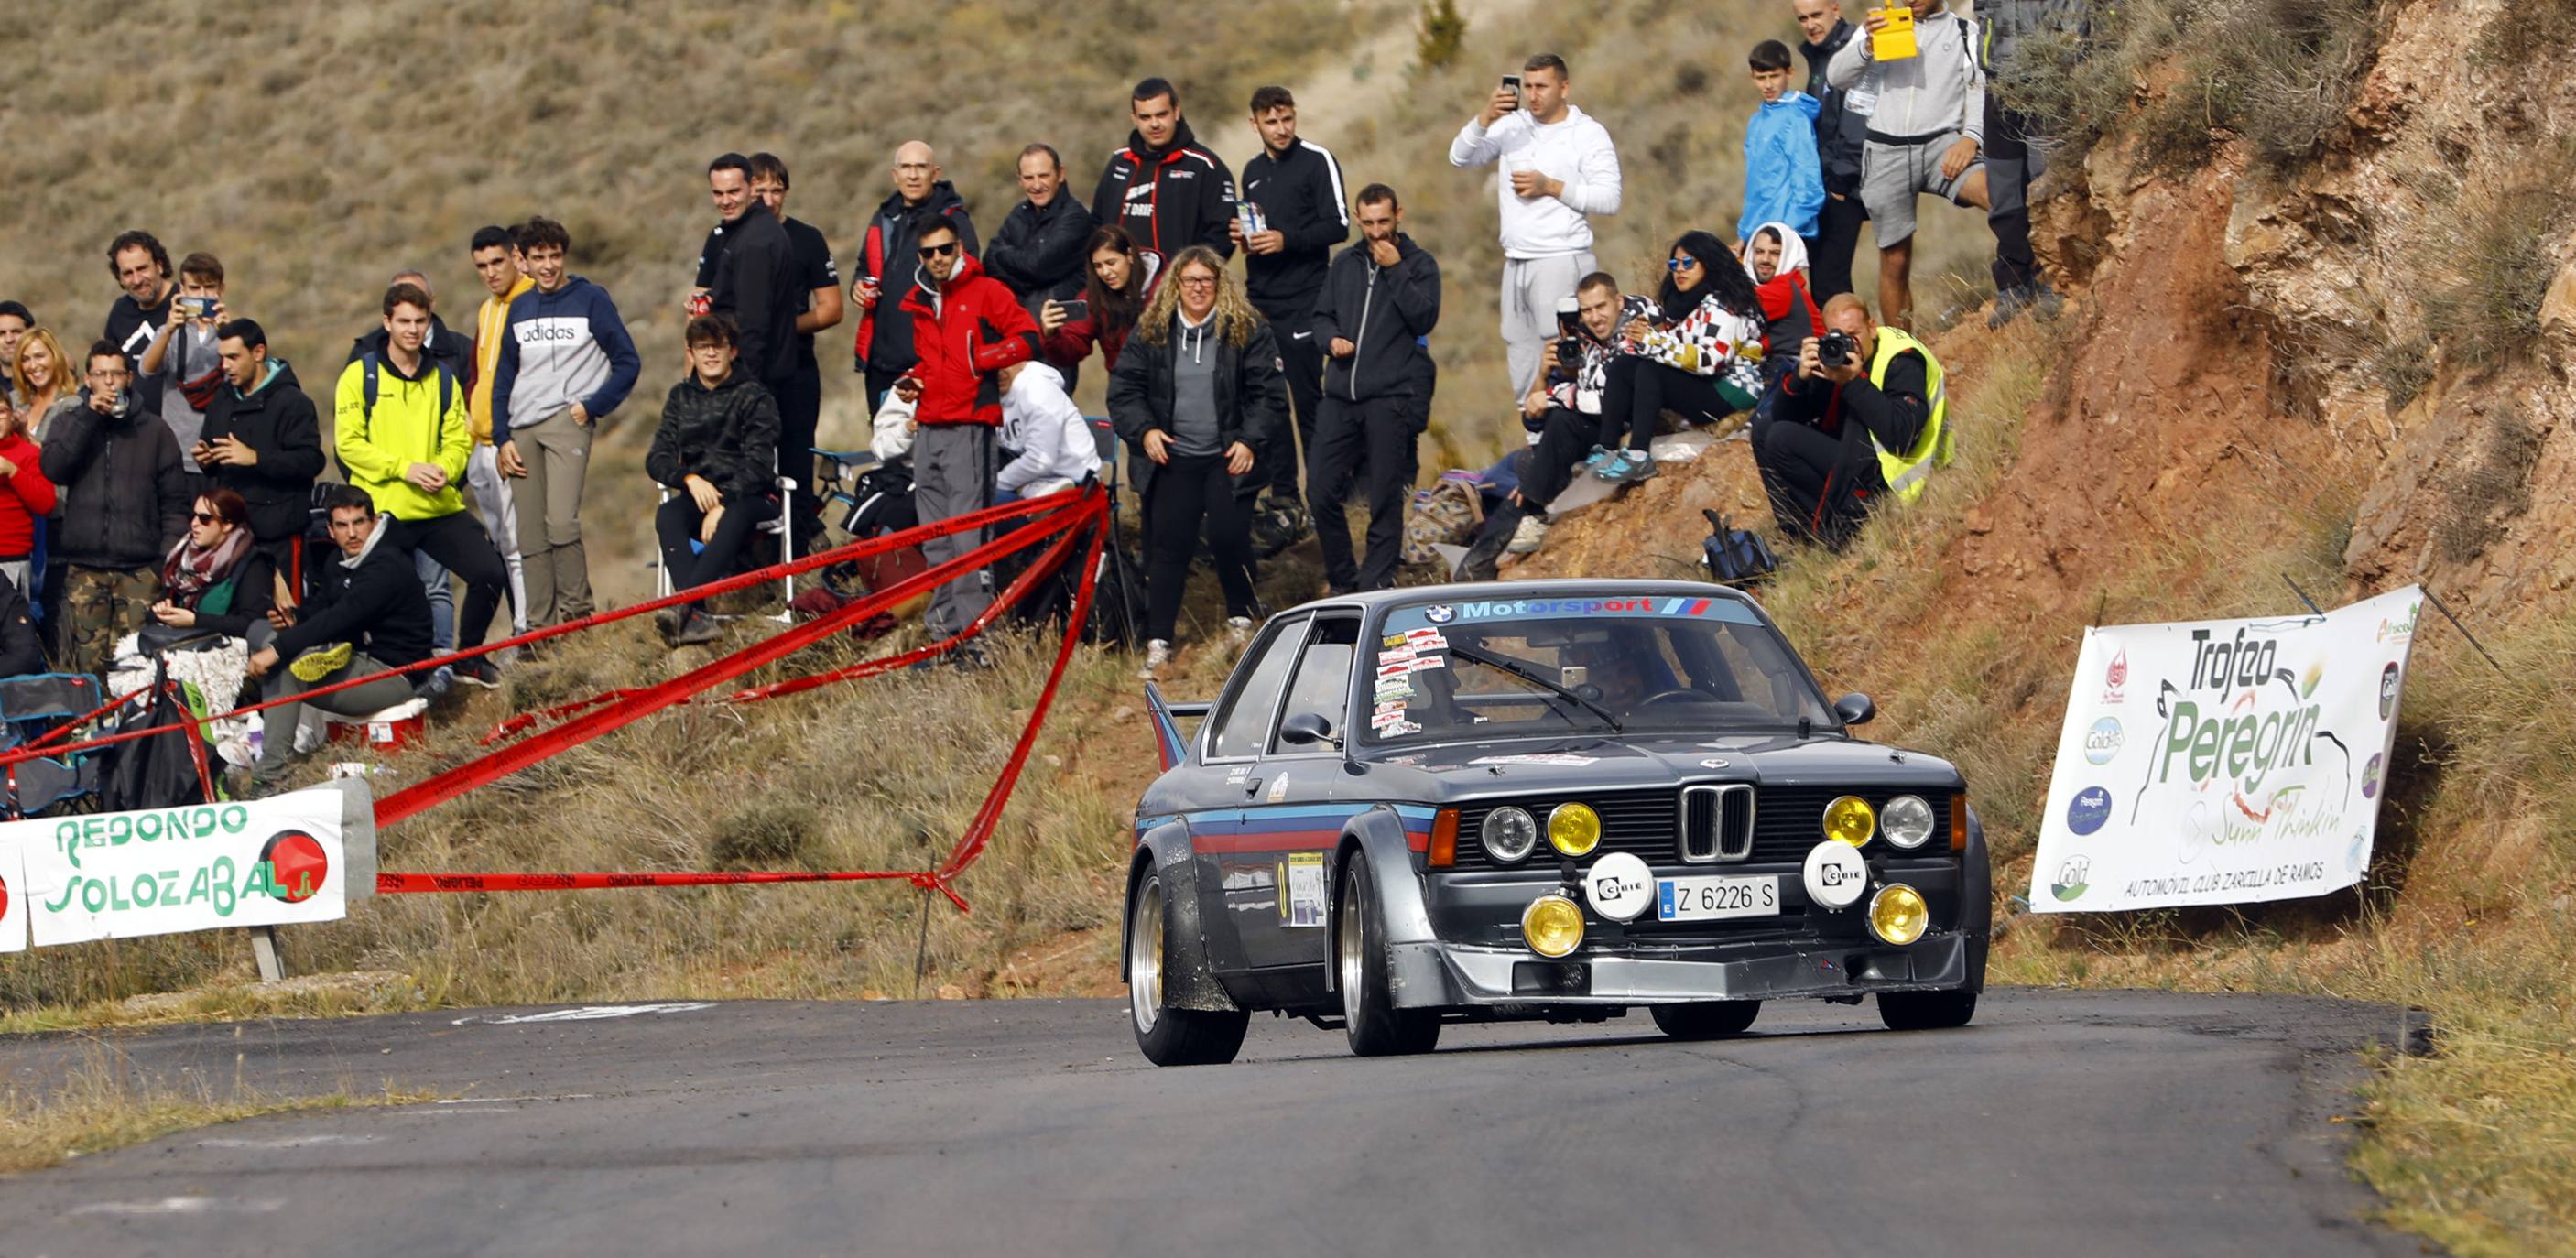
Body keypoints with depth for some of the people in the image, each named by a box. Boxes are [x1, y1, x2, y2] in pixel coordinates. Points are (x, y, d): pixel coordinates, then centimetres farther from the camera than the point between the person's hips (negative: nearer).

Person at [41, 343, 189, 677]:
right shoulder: (70, 423, 14)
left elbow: (175, 500, 8)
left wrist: (168, 558, -3)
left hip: (139, 570, -1)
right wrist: (89, 417, -7)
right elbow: (53, 468, -6)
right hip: (83, 568, 1)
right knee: (85, 665, -5)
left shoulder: (154, 430, 11)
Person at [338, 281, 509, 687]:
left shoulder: (443, 379, 14)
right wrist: (404, 467, -16)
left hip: (440, 508, 3)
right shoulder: (361, 376, 1)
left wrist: (443, 469, -11)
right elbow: (349, 443, -6)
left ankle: (468, 657, 12)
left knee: (490, 573, -8)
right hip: (384, 510, -3)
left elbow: (458, 440, 12)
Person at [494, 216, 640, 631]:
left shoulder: (591, 300, 2)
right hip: (522, 430, 5)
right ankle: (540, 627, 4)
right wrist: (502, 438, 9)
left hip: (567, 422, -5)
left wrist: (591, 406, -7)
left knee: (561, 522, -20)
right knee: (530, 535, 1)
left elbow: (628, 362, 2)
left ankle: (576, 612, -10)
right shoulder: (519, 309, 17)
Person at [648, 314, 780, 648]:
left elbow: (758, 463, -11)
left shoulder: (754, 396, -1)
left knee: (734, 518, -39)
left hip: (748, 497, -4)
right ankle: (697, 618, -47)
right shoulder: (681, 396, 13)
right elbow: (657, 459, 6)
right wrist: (690, 479, -15)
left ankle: (682, 606, -54)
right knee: (667, 515, -31)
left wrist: (724, 505, -24)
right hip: (699, 495, 4)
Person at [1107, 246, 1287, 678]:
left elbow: (1269, 394, -1)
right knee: (1167, 545, -2)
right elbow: (1123, 388, 7)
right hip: (1172, 461, 2)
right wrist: (1143, 430, -7)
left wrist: (1251, 441, -11)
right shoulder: (1151, 332, 5)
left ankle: (1241, 617, 16)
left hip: (1228, 462, -2)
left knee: (1229, 537, -10)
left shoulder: (1247, 331, -1)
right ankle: (1158, 643, 1)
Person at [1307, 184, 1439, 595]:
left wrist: (1395, 270, -13)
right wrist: (1331, 339, 0)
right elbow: (1322, 316, 22)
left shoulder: (1419, 264, 4)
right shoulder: (1345, 264, 17)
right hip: (1342, 394, 4)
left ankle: (1377, 580, 6)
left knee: (1385, 496, -3)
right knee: (1321, 490, 0)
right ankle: (1341, 579, 14)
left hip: (1392, 395, -4)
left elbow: (1425, 318, -10)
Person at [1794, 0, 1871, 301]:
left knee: (1830, 279, -11)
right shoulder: (1817, 55, 15)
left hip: (1844, 188, -9)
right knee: (1821, 275, 10)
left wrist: (1842, 181, -16)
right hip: (1823, 184, 9)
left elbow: (1857, 129, -19)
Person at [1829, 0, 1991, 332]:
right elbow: (1837, 76, 6)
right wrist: (1868, 44, -13)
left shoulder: (1967, 33, 8)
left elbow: (1981, 90, -1)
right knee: (1895, 261, 3)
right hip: (1886, 152, 2)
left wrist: (1971, 137, -18)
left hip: (1941, 145, -2)